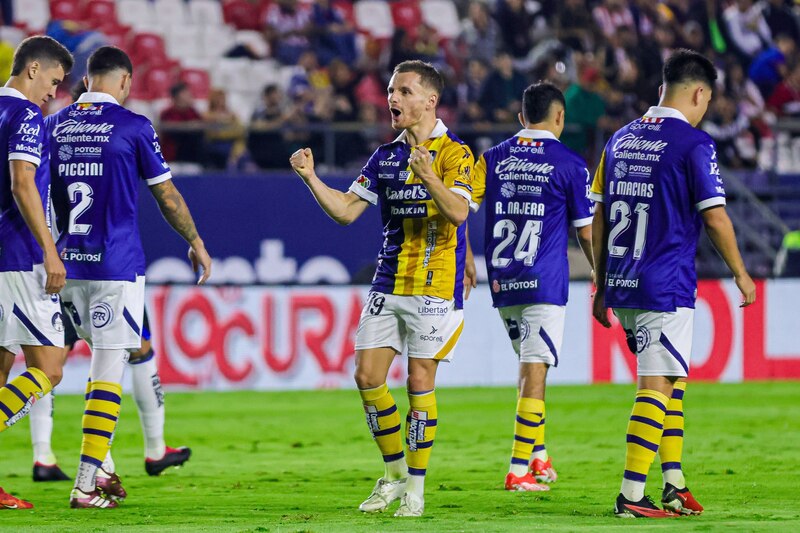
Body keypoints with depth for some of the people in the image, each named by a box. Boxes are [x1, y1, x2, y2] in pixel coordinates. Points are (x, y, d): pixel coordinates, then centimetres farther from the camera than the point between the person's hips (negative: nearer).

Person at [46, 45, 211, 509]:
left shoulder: (54, 125, 8)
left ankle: (102, 468, 18)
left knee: (105, 360, 20)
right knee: (110, 371, -4)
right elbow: (168, 197, 1)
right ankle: (86, 485, -8)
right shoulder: (133, 127, -6)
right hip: (117, 263, -5)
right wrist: (196, 243, 16)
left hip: (67, 262, 6)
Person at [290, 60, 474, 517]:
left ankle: (416, 486, 5)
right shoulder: (386, 157, 12)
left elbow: (458, 211, -22)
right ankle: (395, 474, 16)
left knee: (419, 382, -4)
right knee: (368, 377, 1)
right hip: (388, 285, 6)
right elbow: (346, 210, 11)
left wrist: (429, 177, -38)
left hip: (435, 287, -6)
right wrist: (311, 177, -4)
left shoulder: (454, 153, -7)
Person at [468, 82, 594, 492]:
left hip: (502, 284, 5)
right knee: (534, 370, -6)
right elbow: (586, 231, 1)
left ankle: (539, 458, 24)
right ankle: (518, 471, -10)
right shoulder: (570, 165, -2)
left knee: (529, 366, 20)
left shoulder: (492, 159, 8)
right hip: (545, 283, -5)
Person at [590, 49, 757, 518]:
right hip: (667, 286, -7)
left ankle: (674, 485, 19)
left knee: (673, 379, 18)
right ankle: (631, 496, -8)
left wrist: (602, 286, 19)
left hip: (622, 286, 7)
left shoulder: (621, 139, 12)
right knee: (657, 386, -5)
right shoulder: (694, 144, -9)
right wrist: (741, 274, 3)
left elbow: (599, 219, 14)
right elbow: (715, 217, -10)